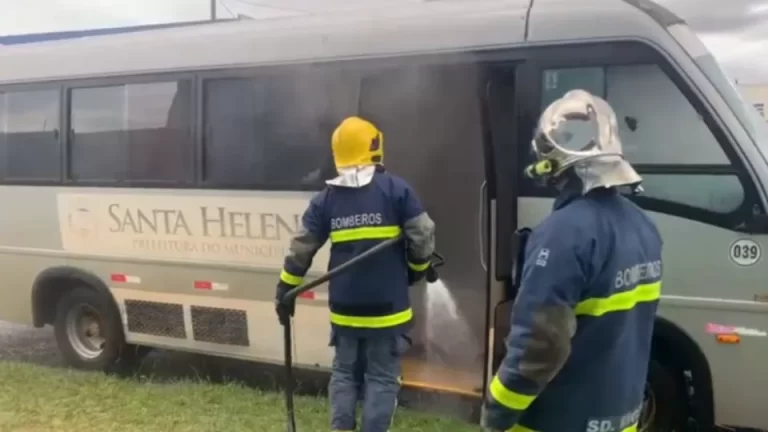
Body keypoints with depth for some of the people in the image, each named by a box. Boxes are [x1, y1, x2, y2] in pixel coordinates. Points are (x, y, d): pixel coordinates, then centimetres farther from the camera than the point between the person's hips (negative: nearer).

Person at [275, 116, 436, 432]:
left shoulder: (326, 198, 2)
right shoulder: (396, 189, -7)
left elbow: (301, 249, 2)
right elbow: (423, 238, -10)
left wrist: (285, 293, 12)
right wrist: (416, 271, 10)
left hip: (344, 309, 3)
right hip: (386, 308, -3)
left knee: (344, 372, 19)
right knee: (382, 377, 7)